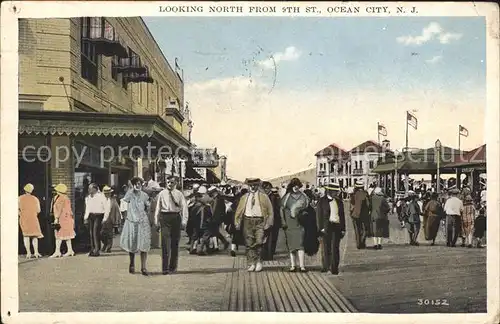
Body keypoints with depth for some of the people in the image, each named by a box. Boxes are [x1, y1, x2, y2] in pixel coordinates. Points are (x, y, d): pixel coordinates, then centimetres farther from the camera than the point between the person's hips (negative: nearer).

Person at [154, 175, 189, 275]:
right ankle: (165, 268, -7)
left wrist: (184, 221, -9)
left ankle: (173, 267, 19)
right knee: (165, 242, -9)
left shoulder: (179, 194, 5)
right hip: (164, 217, -1)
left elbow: (184, 207, 1)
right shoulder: (162, 194, 8)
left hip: (176, 217, 1)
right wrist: (156, 220, 6)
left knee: (175, 243, 8)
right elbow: (158, 207, 11)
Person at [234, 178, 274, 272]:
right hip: (248, 221, 3)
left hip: (259, 221, -2)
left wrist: (268, 223, -3)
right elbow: (239, 211, 14)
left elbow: (270, 211, 5)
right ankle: (251, 264, 9)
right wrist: (237, 223, 5)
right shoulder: (244, 197, 14)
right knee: (249, 244, 2)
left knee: (259, 242, -12)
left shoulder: (263, 197, 6)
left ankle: (259, 262, 5)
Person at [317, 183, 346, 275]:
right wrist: (321, 228, -9)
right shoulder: (322, 200, 1)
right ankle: (325, 266, 16)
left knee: (335, 248, -1)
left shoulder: (339, 201, 13)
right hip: (327, 226, -3)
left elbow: (342, 216, 16)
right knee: (326, 247, 1)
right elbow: (319, 215, -2)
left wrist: (343, 229, 11)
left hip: (337, 226, 3)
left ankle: (334, 268, 5)